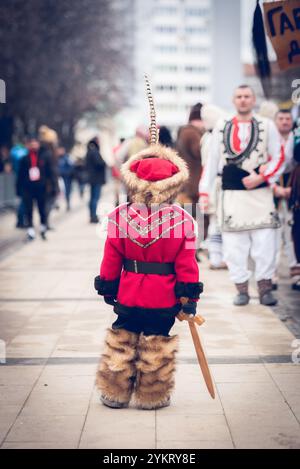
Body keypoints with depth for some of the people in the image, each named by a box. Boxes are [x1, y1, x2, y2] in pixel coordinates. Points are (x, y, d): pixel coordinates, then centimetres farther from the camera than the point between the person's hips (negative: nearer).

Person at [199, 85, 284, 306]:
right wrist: (204, 192, 4)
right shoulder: (221, 127, 9)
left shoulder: (267, 125, 4)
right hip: (232, 195, 1)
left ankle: (265, 288, 6)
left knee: (265, 243, -4)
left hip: (261, 193, -1)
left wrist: (262, 177, -13)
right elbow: (212, 161, 10)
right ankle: (242, 289, 9)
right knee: (234, 245, 0)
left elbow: (279, 158, 2)